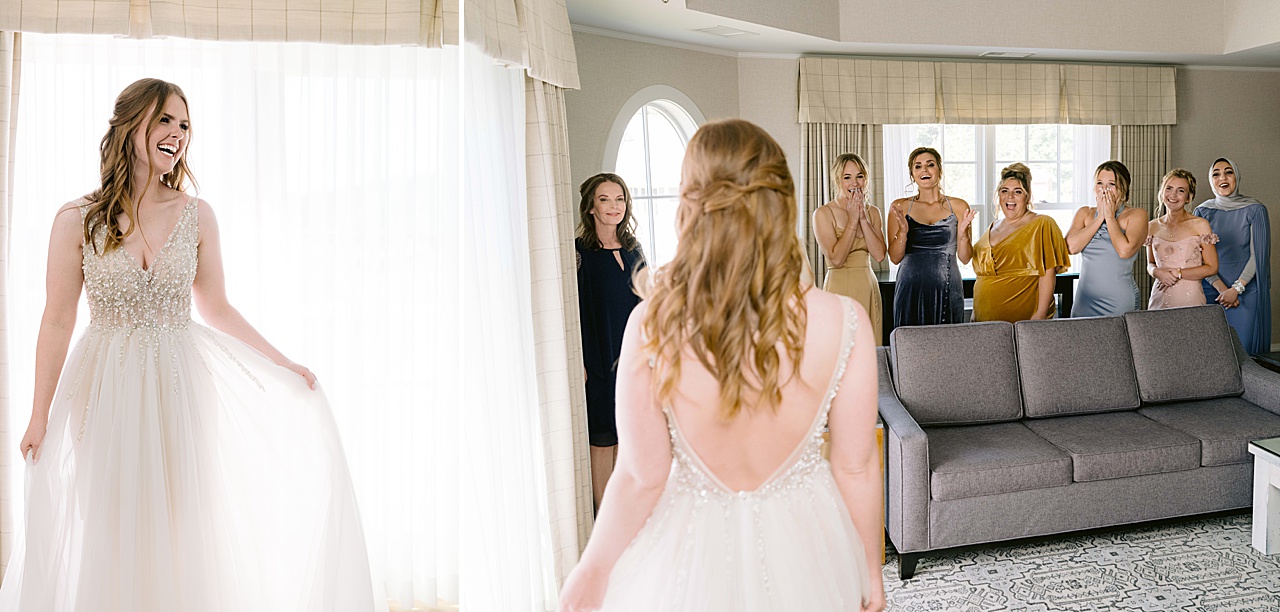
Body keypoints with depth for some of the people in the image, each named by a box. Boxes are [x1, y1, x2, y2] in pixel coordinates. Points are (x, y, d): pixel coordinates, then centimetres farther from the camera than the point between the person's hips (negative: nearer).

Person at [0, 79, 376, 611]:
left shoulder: (196, 216, 0)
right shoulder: (77, 220, -5)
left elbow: (217, 309, 7)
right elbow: (57, 322, -1)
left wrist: (285, 367, 6)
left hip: (179, 388, 1)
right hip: (107, 389, -1)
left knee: (179, 532, 8)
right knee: (111, 533, 7)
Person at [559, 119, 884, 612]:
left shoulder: (652, 325, -25)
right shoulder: (843, 323, -22)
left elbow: (641, 478, -16)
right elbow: (855, 467, -11)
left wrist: (593, 568, 2)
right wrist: (870, 569, 7)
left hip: (693, 550, -1)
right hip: (801, 545, 1)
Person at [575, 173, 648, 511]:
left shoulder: (633, 249, 9)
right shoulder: (579, 251, -8)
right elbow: (573, 310, -11)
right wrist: (579, 362, -16)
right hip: (599, 359, -5)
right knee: (602, 439, 3)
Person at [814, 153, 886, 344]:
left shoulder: (872, 212, 9)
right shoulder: (823, 213, -6)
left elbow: (879, 255, -3)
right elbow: (836, 258, -16)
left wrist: (863, 218, -8)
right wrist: (853, 219, -12)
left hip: (869, 287, 5)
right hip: (839, 288, -5)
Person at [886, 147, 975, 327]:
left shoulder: (958, 206, 6)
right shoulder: (900, 207, 4)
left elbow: (965, 258, 5)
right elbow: (895, 258, 1)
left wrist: (962, 233, -12)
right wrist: (903, 231, -15)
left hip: (947, 291, 1)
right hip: (911, 290, 0)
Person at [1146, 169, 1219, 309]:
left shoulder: (1200, 225, -2)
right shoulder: (1152, 227, 7)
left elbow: (1212, 268, -3)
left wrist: (1177, 273, -10)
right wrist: (1156, 272, -4)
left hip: (1190, 299, -3)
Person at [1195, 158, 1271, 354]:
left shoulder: (1254, 210, 1)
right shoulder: (1203, 212, 6)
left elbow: (1258, 255, -3)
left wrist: (1236, 288, -13)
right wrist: (1221, 288, -9)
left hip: (1246, 292, -1)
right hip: (1210, 291, 2)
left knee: (1243, 348, -3)